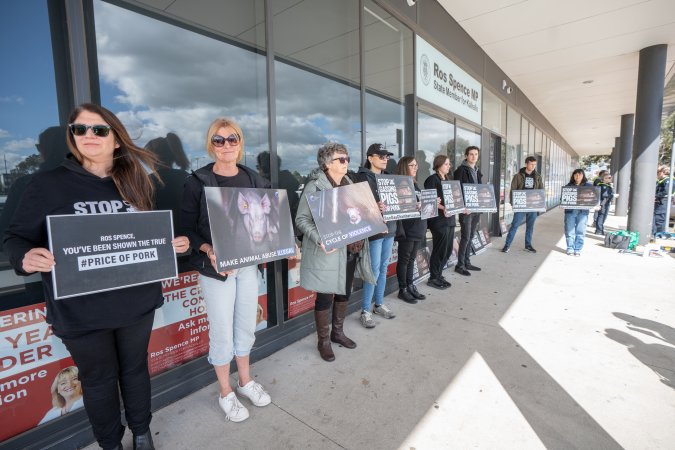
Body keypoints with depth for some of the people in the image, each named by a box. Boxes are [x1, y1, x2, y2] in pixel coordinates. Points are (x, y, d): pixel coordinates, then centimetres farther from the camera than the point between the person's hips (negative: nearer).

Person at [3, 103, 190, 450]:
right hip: (81, 311, -2)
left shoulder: (137, 181, 4)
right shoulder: (48, 184, -5)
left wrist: (173, 245, -7)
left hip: (136, 302, 2)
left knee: (135, 369, 20)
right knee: (98, 379, 17)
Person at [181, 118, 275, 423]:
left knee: (246, 326, 16)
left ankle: (245, 381, 38)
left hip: (248, 263, 4)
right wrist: (209, 251, -24)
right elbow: (187, 229, -7)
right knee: (222, 331, 8)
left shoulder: (254, 179, 4)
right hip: (216, 268, -4)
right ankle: (225, 392, 31)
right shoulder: (197, 181, -8)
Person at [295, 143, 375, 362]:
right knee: (326, 296, 5)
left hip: (351, 249, 8)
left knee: (344, 292, 19)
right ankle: (323, 341, 26)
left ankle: (338, 332, 39)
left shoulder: (348, 184, 12)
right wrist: (319, 239, -28)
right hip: (329, 252, -7)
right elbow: (301, 219, -14)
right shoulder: (315, 186, -12)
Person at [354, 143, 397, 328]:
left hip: (389, 227, 8)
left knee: (384, 268, 14)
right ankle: (365, 311, 11)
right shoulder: (363, 177, -9)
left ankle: (379, 304, 29)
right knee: (374, 271, -3)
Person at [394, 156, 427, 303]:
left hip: (418, 228, 8)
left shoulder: (415, 185, 16)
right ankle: (403, 290, 13)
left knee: (411, 259, 15)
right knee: (404, 259, 2)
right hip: (407, 229, -8)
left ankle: (410, 286, 26)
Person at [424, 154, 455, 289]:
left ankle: (438, 275, 24)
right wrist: (443, 208, -27)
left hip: (449, 219, 9)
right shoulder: (432, 179, -7)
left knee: (448, 249, 11)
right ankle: (433, 278, 9)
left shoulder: (446, 180, 19)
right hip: (439, 220, -9)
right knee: (440, 249, -3)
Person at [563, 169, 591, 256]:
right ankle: (570, 248, 12)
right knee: (569, 231, 1)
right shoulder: (568, 186, 7)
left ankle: (578, 249, 12)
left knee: (580, 232, 3)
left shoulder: (589, 186, 8)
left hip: (583, 212, 0)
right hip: (570, 211, 0)